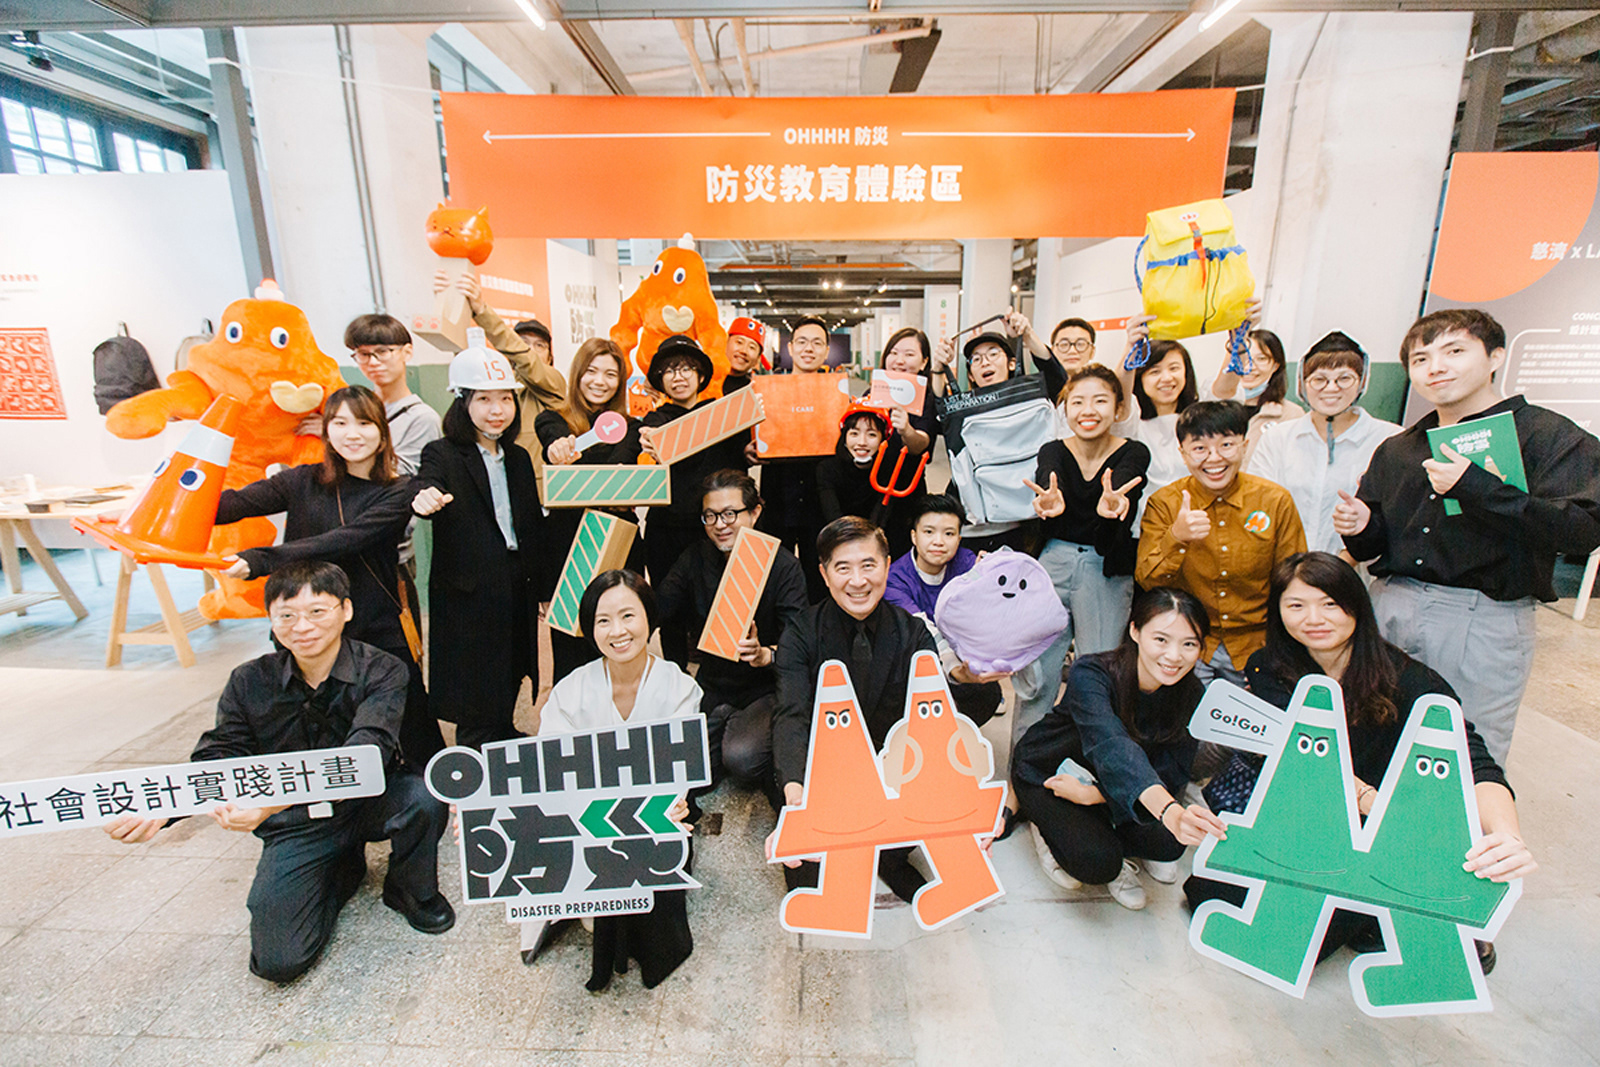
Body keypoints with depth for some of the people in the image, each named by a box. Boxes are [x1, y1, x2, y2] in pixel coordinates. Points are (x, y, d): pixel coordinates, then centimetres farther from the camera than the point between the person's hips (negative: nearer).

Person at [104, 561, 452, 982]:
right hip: (294, 825, 2)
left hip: (368, 801, -2)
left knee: (423, 797, -36)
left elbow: (366, 750, -32)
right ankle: (344, 869, 19)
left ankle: (412, 891, -1)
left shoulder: (382, 671, -18)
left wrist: (273, 803, -46)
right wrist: (157, 811, -27)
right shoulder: (250, 683, -5)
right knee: (278, 961, -13)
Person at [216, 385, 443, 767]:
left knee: (419, 743, 3)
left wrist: (258, 560, -25)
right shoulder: (305, 481, 8)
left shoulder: (397, 492, -4)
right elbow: (241, 501, -7)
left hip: (381, 634, -2)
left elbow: (342, 542, -16)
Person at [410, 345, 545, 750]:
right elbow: (427, 488, -24)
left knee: (505, 700, 14)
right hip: (468, 595, -5)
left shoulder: (518, 457, 13)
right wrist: (426, 499, -48)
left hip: (517, 593, 5)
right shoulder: (443, 455, -2)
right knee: (478, 715, 1)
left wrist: (539, 588, 13)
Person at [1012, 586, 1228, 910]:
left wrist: (1092, 794, -27)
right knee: (1098, 863, -25)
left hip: (1106, 782, 5)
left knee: (1170, 843, -20)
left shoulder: (1190, 696, -16)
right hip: (1045, 773, -5)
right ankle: (1050, 829, 6)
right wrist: (1169, 810, -67)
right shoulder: (1090, 673, -32)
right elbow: (1113, 747, -49)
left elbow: (1171, 773, -15)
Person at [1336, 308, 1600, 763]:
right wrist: (1359, 526, -5)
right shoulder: (1395, 451, 13)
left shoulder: (1548, 436, -1)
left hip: (1483, 623, -4)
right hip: (1389, 607, 4)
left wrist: (1474, 488, -20)